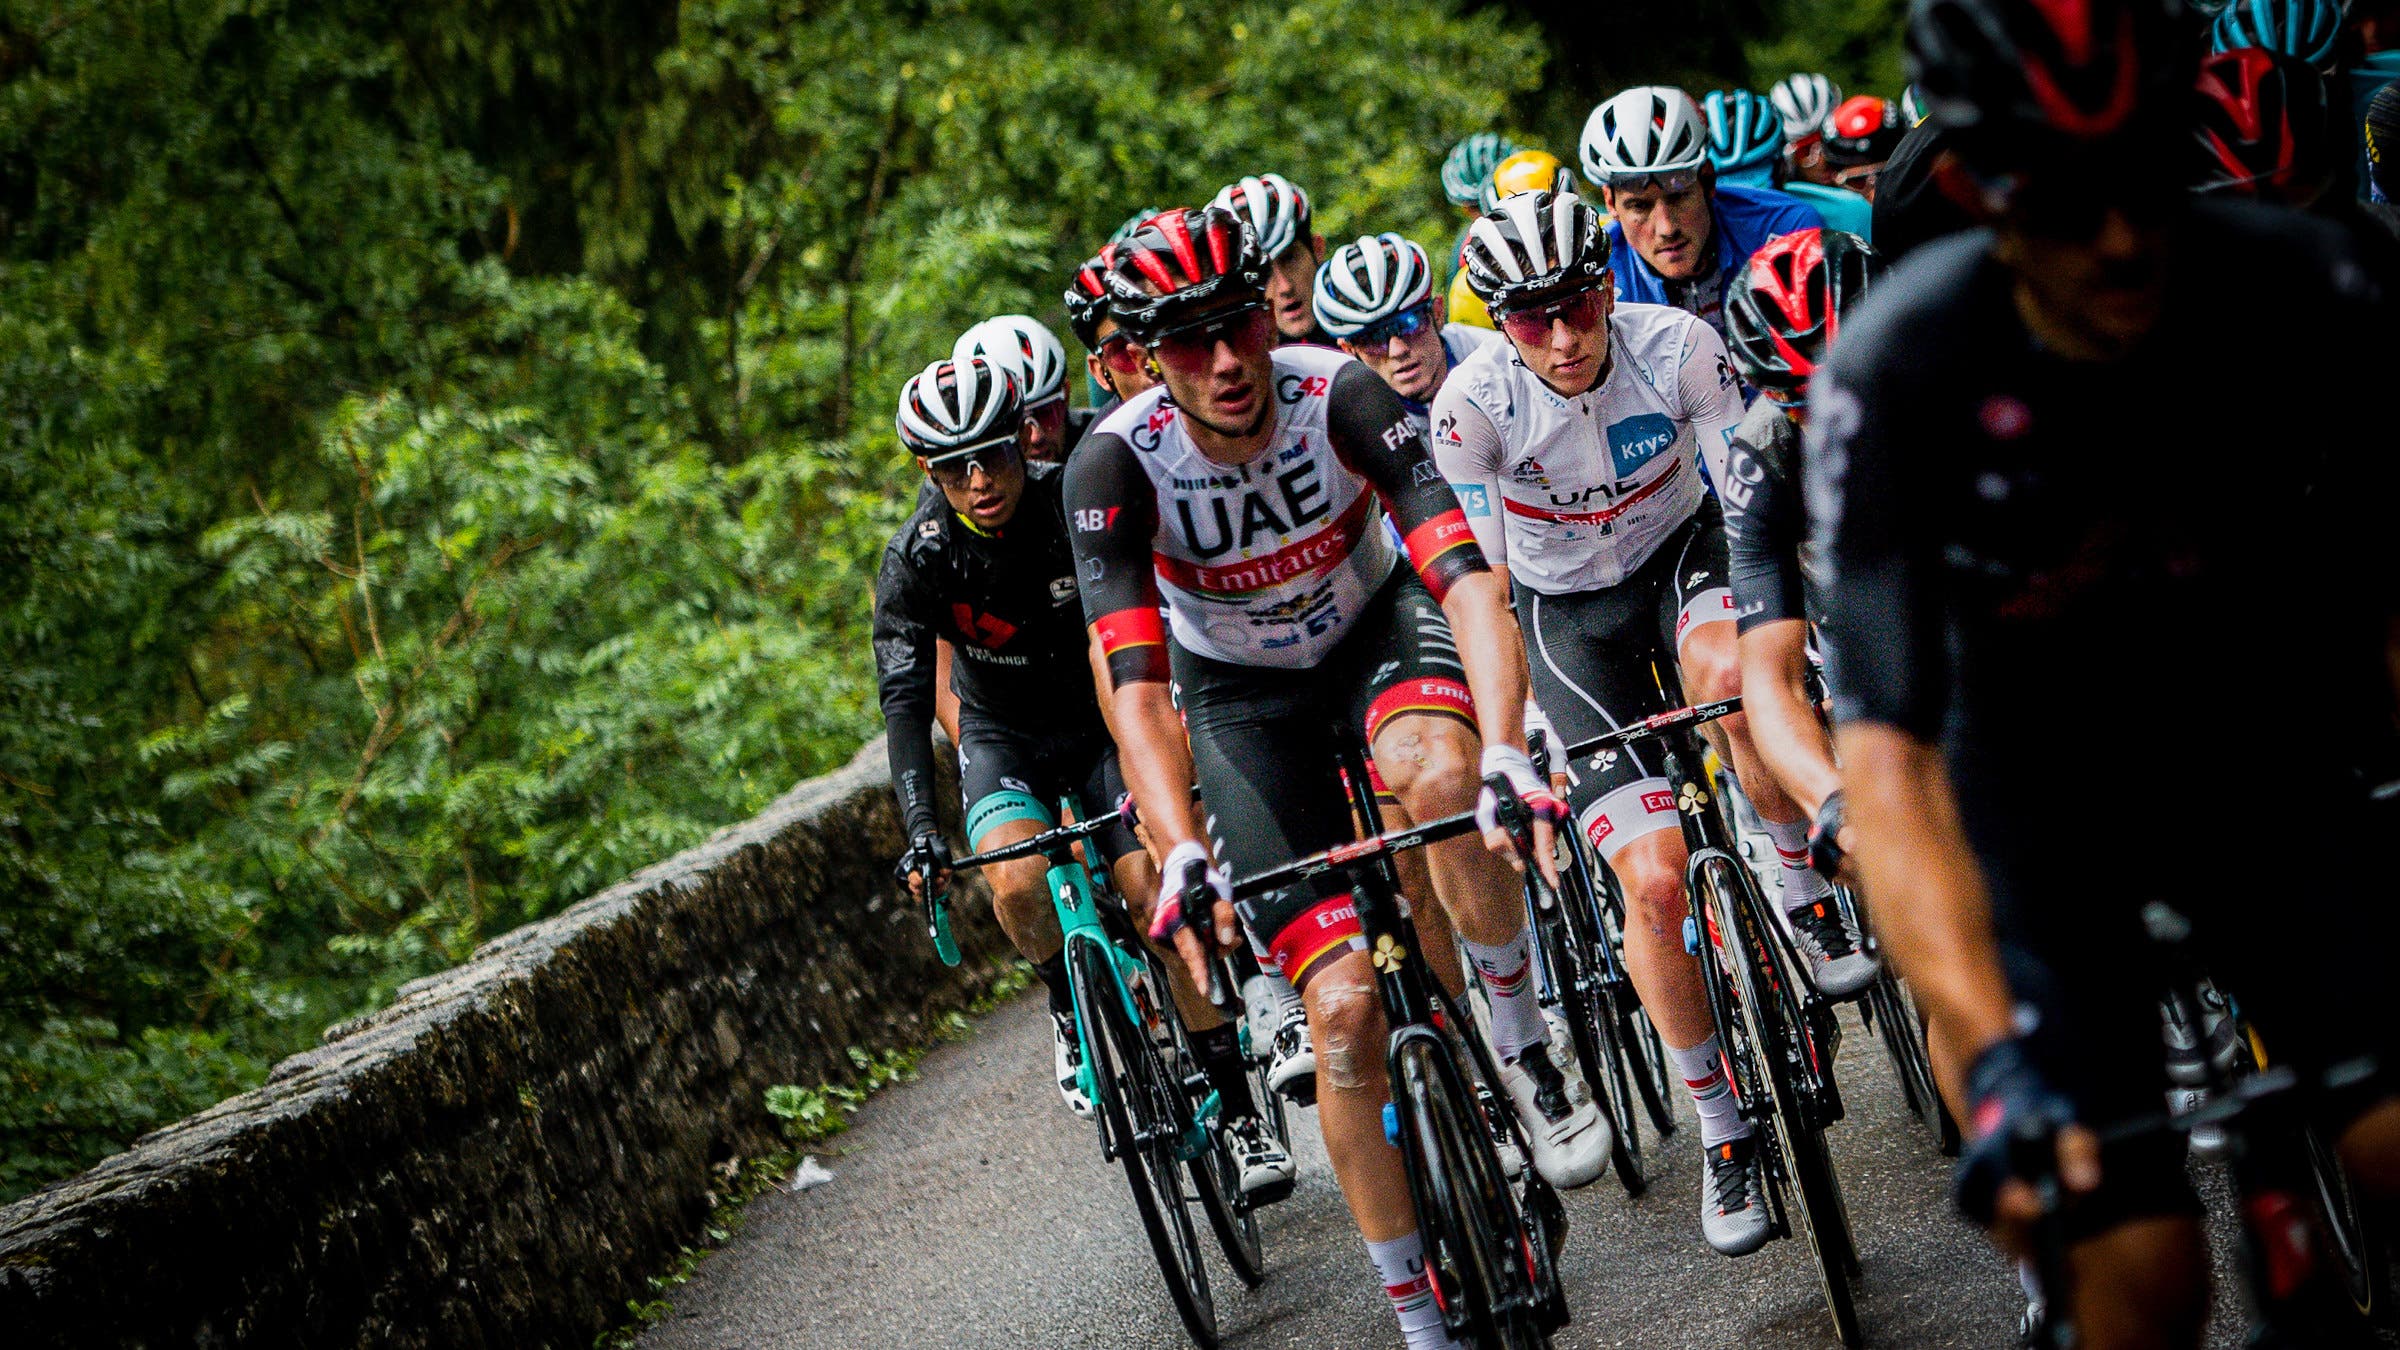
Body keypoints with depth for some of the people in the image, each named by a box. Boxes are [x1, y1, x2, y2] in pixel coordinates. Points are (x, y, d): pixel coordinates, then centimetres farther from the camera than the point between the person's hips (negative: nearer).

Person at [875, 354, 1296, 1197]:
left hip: (1104, 721, -1)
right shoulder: (916, 560, -20)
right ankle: (1075, 1015, 3)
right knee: (1019, 884, -29)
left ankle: (1240, 1113, -6)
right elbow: (905, 699, -26)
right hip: (1004, 738, 1)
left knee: (1159, 895, -17)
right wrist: (921, 830, -38)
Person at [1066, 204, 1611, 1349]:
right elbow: (1136, 689, -34)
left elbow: (1467, 575, -38)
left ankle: (1521, 1039, -15)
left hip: (1374, 620, 0)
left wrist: (1505, 751, -54)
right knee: (1343, 1007, -9)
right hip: (1242, 692, 0)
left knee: (1437, 769, -38)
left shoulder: (1341, 397, -28)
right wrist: (1181, 850, -51)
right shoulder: (1114, 466, -27)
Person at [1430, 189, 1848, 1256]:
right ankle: (1722, 1131, 5)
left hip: (1679, 552, 0)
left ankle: (1812, 894, -14)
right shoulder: (1472, 405, -25)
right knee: (1655, 881, -13)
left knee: (1730, 674, -39)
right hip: (1566, 610, 0)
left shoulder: (1675, 346, -23)